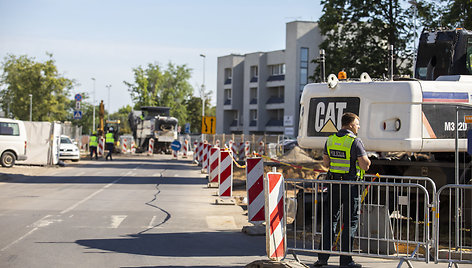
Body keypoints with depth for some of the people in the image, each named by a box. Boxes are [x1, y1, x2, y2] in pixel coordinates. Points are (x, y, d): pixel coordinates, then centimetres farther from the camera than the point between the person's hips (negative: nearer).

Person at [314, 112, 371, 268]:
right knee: (350, 221, 2)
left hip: (333, 184, 6)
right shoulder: (355, 142, -13)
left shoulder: (330, 140, 7)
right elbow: (365, 165, -16)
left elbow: (325, 163, 14)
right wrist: (366, 160, 6)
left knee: (330, 219, 13)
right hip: (350, 184, -6)